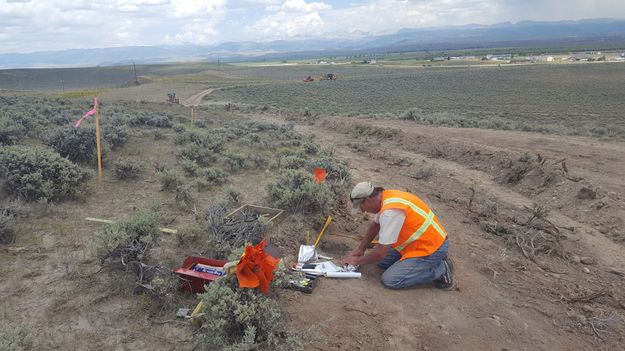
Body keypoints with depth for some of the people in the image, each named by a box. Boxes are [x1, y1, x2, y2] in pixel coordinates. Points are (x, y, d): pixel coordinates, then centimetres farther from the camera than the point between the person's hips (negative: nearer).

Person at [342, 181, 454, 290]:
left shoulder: (390, 211, -28)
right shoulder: (386, 196, 2)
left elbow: (381, 253, -23)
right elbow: (375, 225, 22)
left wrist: (358, 261, -6)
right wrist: (360, 249, 21)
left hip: (431, 248, -10)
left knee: (390, 280, -15)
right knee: (382, 262, 11)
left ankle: (440, 269, -3)